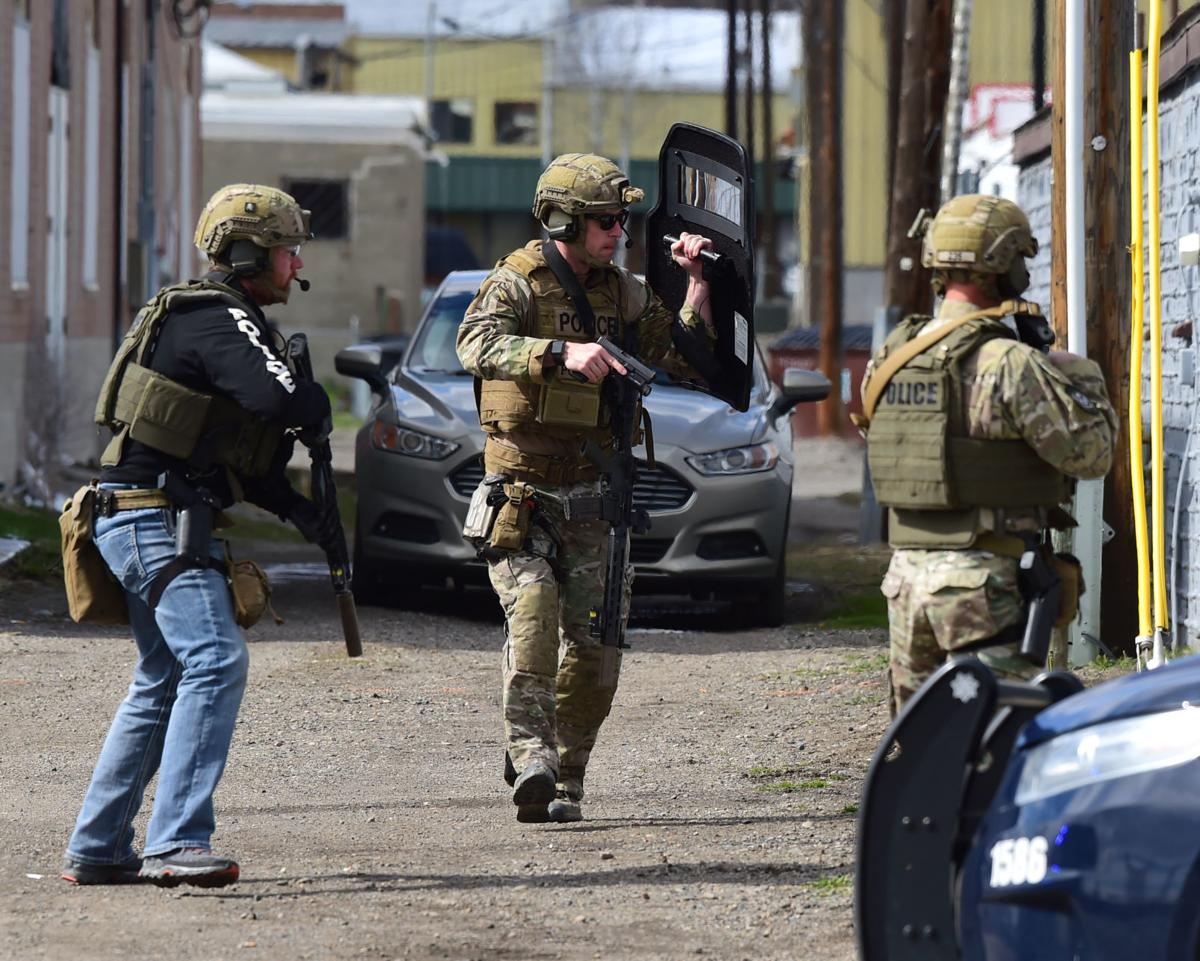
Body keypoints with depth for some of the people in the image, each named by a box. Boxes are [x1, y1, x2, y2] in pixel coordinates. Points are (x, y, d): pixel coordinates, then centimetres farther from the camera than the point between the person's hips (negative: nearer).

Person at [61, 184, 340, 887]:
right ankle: (177, 843, -26)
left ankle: (97, 850, 19)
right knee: (216, 662, -19)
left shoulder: (211, 318, 19)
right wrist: (318, 404, -8)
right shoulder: (222, 320, -14)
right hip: (156, 520, -11)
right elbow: (277, 401, -31)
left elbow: (233, 446, 24)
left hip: (145, 523, 11)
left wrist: (296, 508, 13)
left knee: (165, 682, 16)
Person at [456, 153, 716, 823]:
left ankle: (565, 782, 13)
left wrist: (697, 283, -3)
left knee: (593, 643, 1)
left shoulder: (622, 292, 9)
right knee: (533, 603, -26)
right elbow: (479, 346, -28)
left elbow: (684, 358, 8)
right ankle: (531, 758, -29)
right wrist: (563, 352, -42)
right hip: (520, 487, -5)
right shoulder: (516, 283, -8)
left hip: (592, 494, 5)